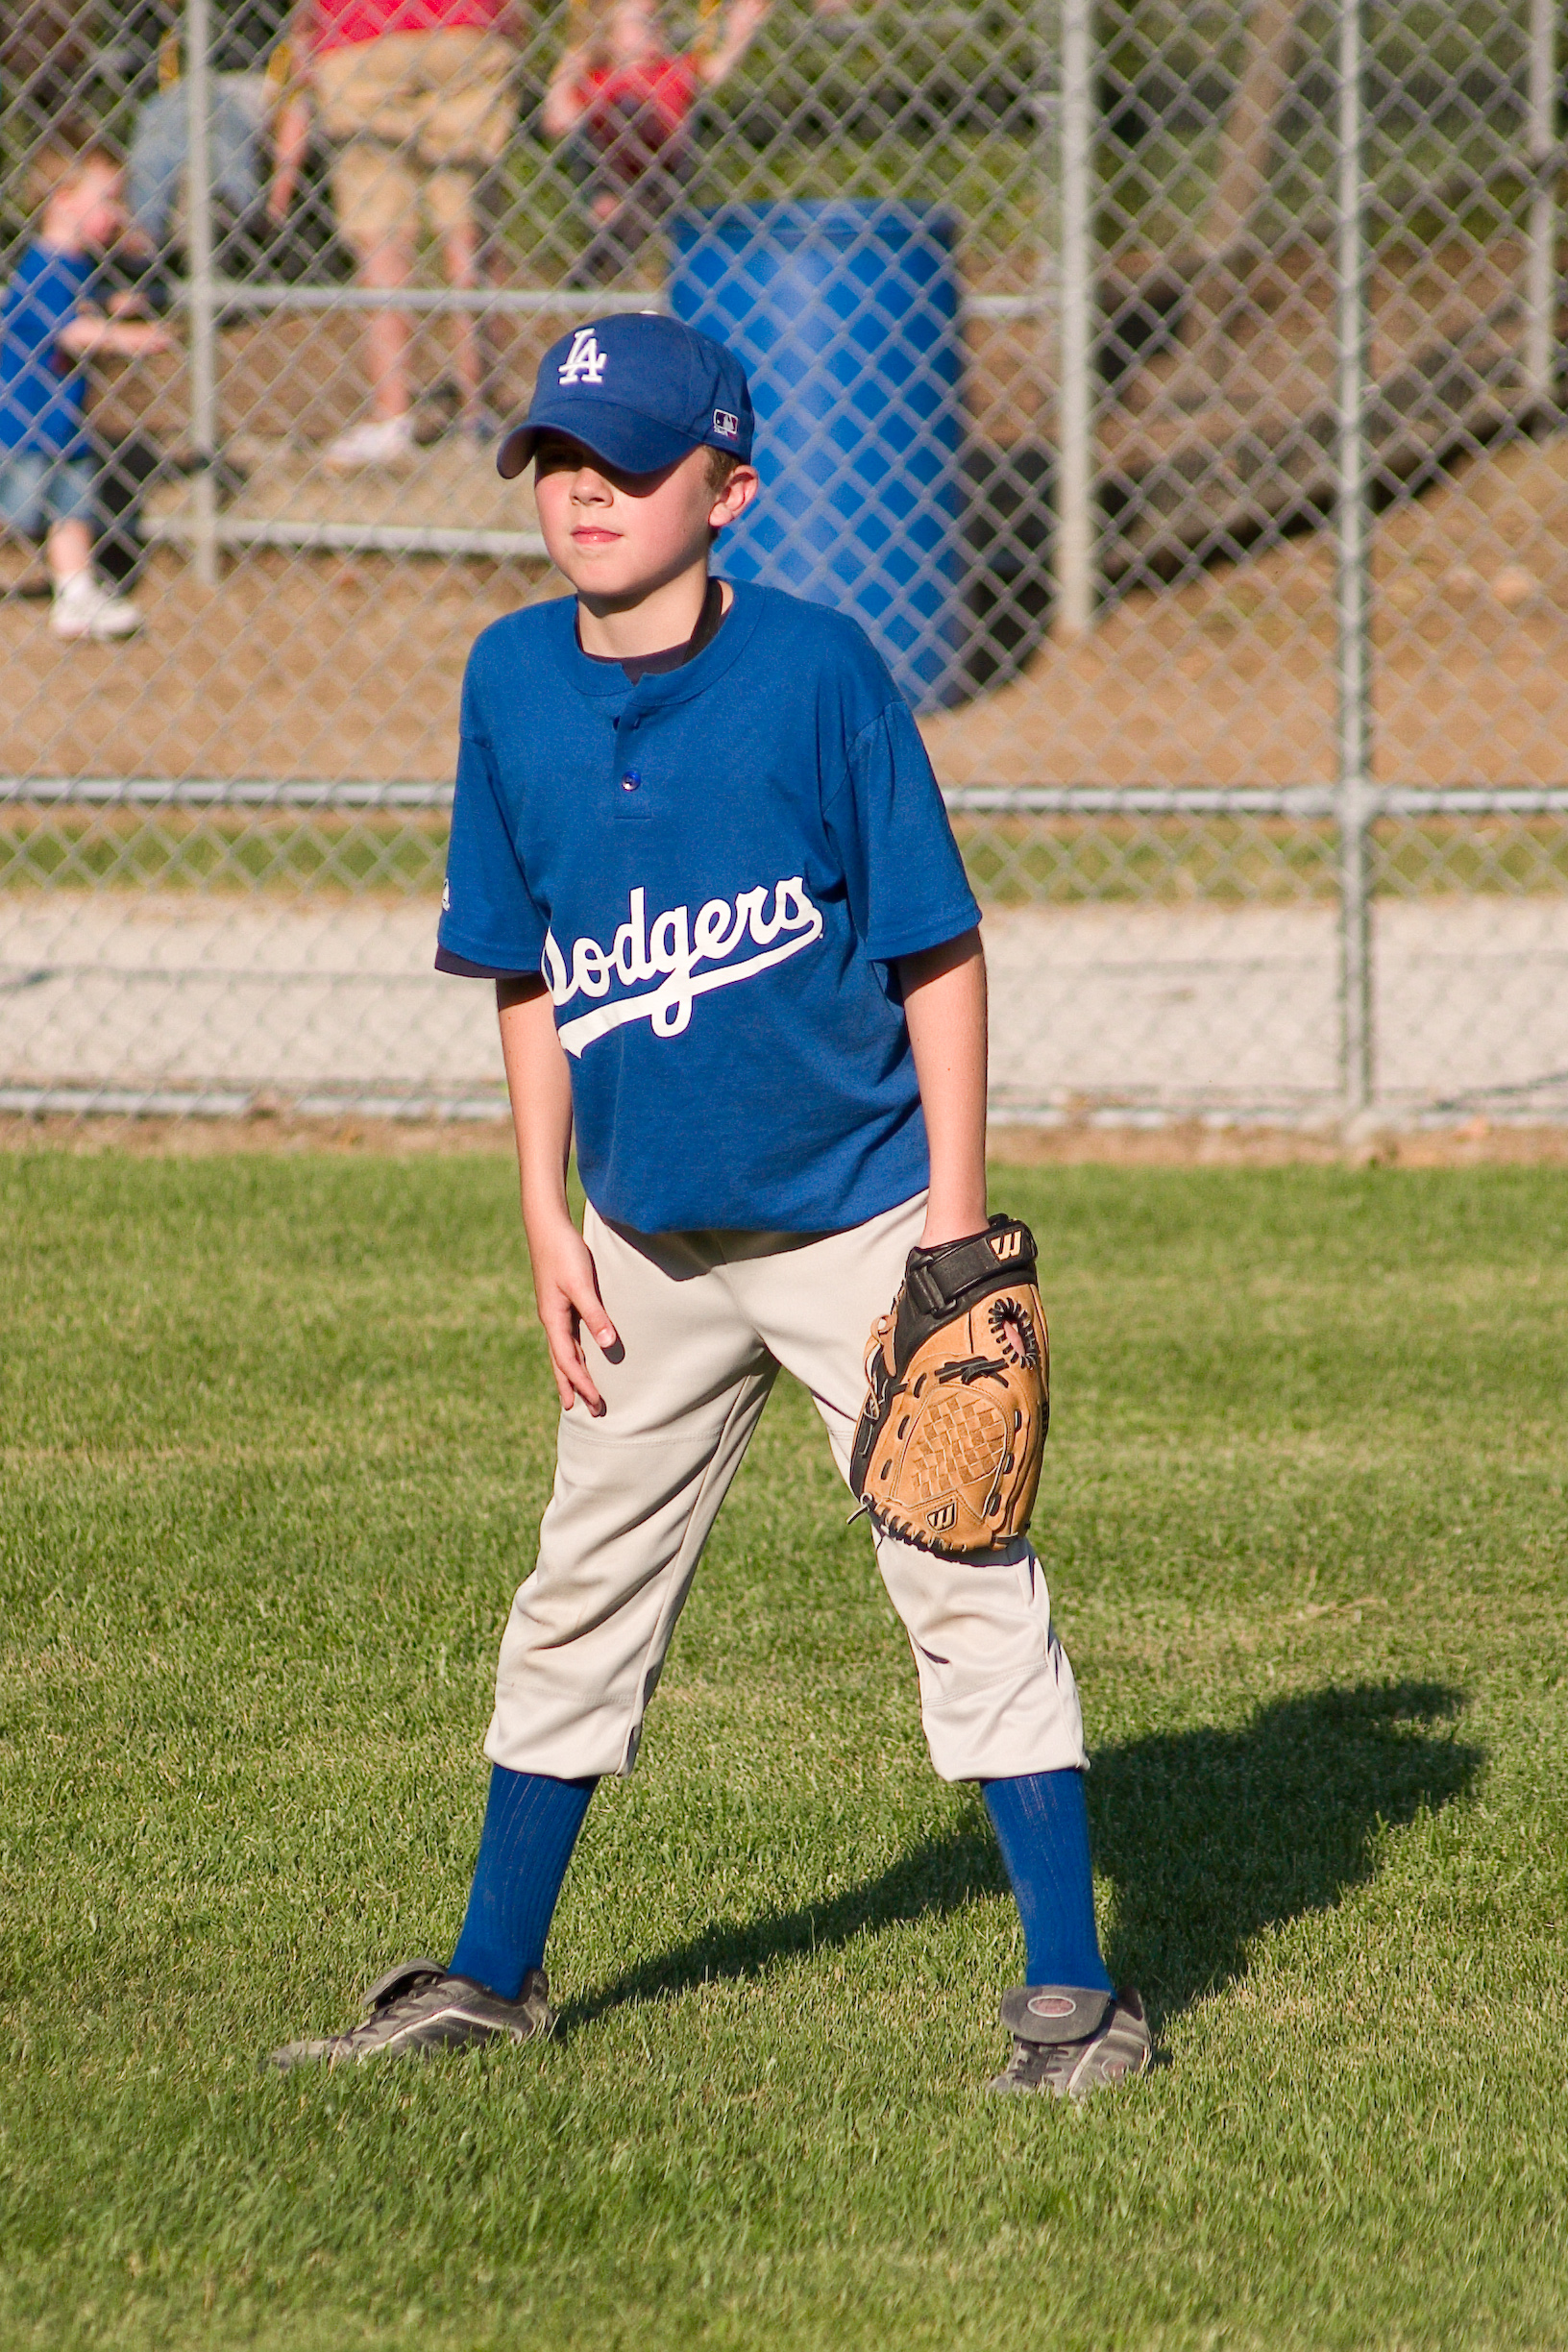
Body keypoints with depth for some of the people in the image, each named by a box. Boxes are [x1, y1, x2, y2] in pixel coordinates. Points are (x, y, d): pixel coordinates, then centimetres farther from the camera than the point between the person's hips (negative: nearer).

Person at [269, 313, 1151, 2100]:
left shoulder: (811, 669, -14)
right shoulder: (512, 681, 0)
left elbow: (938, 948, -9)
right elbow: (527, 974, 9)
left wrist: (953, 1216, -13)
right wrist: (547, 1222, 6)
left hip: (858, 1221, -5)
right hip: (650, 1240, 5)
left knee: (965, 1584, -5)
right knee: (581, 1598, 14)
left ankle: (1075, 1999, 1)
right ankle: (492, 1981, 28)